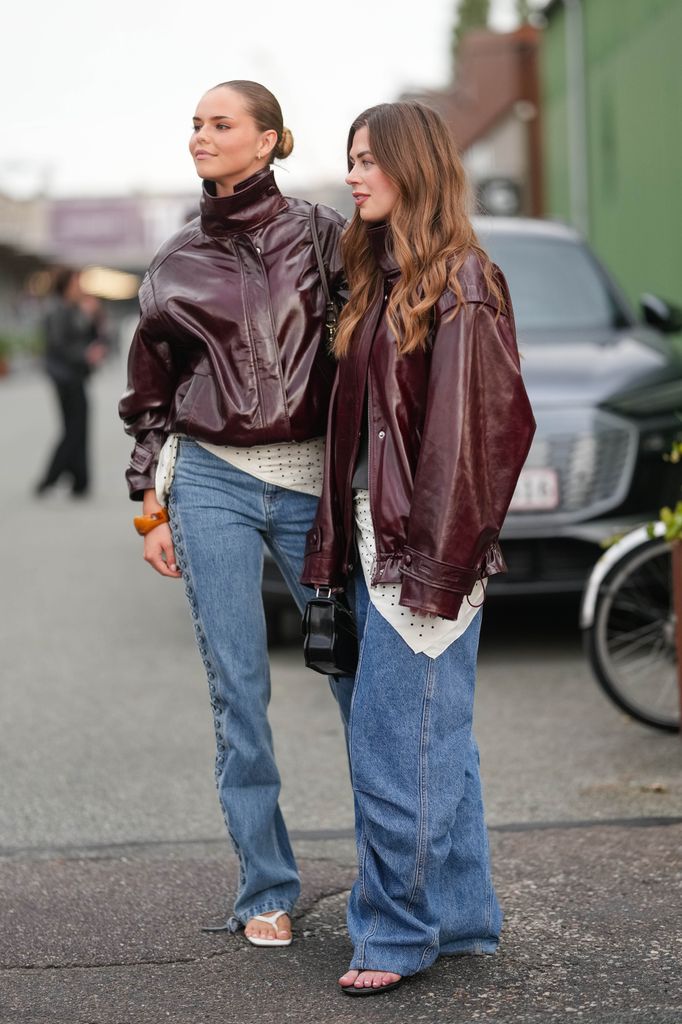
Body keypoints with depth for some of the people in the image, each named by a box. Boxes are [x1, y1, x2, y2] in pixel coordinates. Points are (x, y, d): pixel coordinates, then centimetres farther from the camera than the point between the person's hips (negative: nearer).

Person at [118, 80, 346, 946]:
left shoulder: (321, 235, 2)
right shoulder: (177, 264, 8)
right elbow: (149, 395, 14)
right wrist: (151, 508, 8)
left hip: (311, 481, -1)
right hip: (212, 483, 1)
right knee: (238, 686, 0)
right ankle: (265, 890, 10)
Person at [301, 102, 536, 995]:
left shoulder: (461, 285, -12)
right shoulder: (380, 278, 15)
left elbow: (486, 423, -17)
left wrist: (438, 560, -19)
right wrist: (341, 543, 12)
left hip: (426, 549, -9)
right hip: (376, 540, 9)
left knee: (395, 742, -4)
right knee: (434, 739, 14)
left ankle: (398, 932, 7)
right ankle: (460, 916, 24)